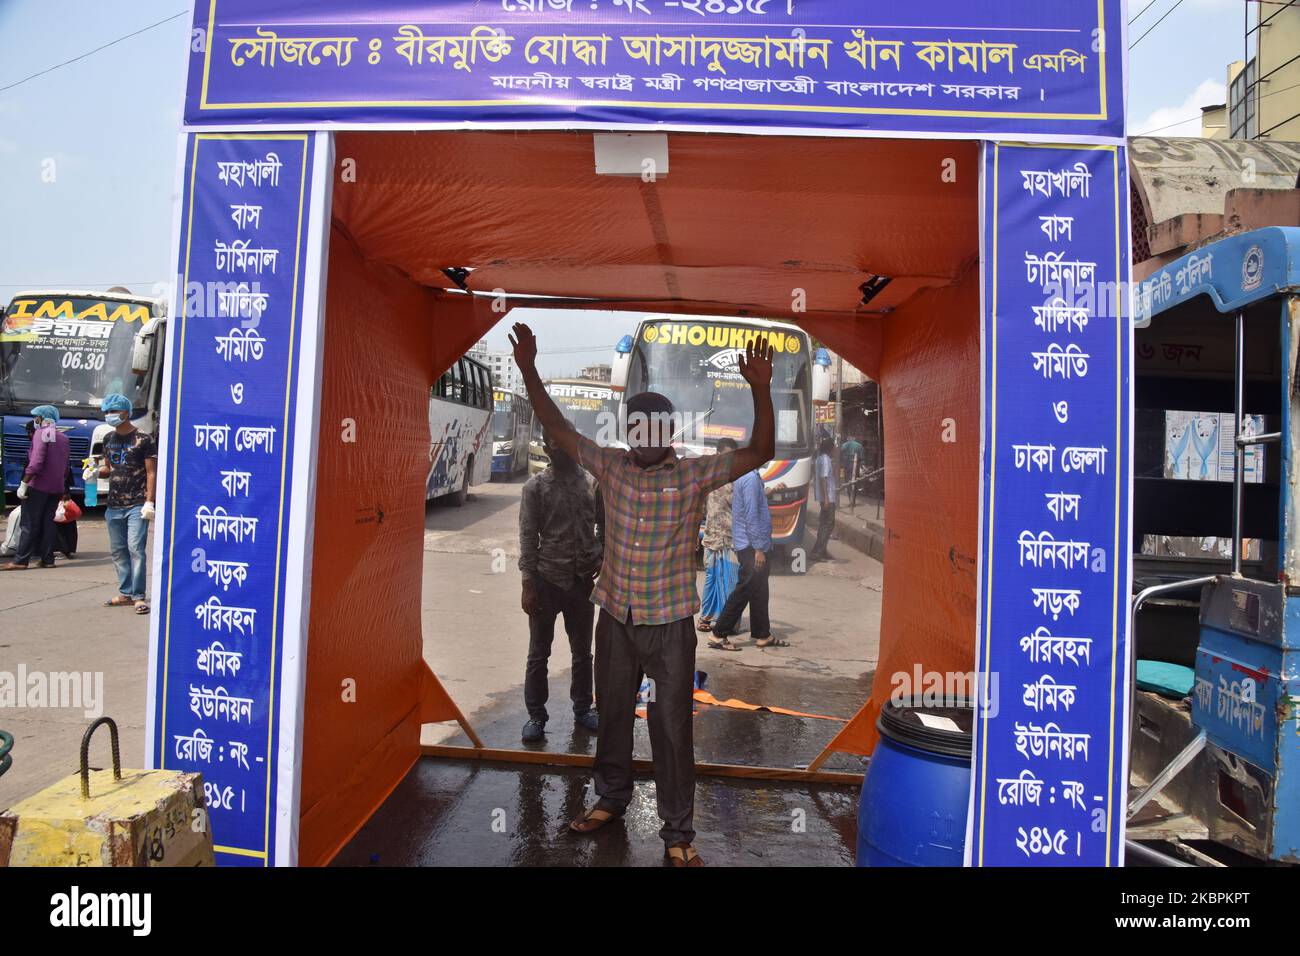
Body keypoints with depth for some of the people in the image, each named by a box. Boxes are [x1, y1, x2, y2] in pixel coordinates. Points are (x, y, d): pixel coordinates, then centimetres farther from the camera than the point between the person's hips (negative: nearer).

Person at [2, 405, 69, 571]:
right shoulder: (63, 438, 13)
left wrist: (24, 483, -16)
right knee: (48, 523, 10)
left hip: (38, 486, -6)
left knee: (29, 524, -3)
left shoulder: (41, 433, -8)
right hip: (57, 488, 7)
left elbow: (36, 462, -18)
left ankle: (20, 560, -1)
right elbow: (65, 466, 16)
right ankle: (47, 559, 9)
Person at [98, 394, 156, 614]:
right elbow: (108, 467, 24)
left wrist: (149, 502, -14)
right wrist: (96, 472, 1)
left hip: (137, 505, -7)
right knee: (118, 551, 10)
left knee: (135, 549, -11)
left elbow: (151, 472, -7)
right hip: (114, 505, 7)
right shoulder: (109, 439, 13)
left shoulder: (143, 439, -5)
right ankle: (125, 593, 19)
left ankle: (138, 596, -7)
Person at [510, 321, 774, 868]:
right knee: (613, 714, 20)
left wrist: (761, 390, -28)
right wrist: (529, 372, -4)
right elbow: (557, 428, 5)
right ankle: (611, 798, 42)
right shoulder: (610, 466, 2)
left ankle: (678, 833, 20)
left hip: (670, 624, -3)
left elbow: (760, 452, -14)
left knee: (673, 728, 5)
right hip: (616, 618, 4)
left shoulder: (695, 475, -6)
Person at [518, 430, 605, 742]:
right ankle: (536, 715, 20)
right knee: (538, 653, 7)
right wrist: (528, 584, -11)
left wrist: (601, 560, -4)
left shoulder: (592, 484, 3)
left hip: (583, 580, 3)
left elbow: (604, 527, 10)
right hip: (547, 580, -3)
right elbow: (528, 538, -7)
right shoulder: (536, 486, -5)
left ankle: (582, 710, 30)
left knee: (582, 651, 15)